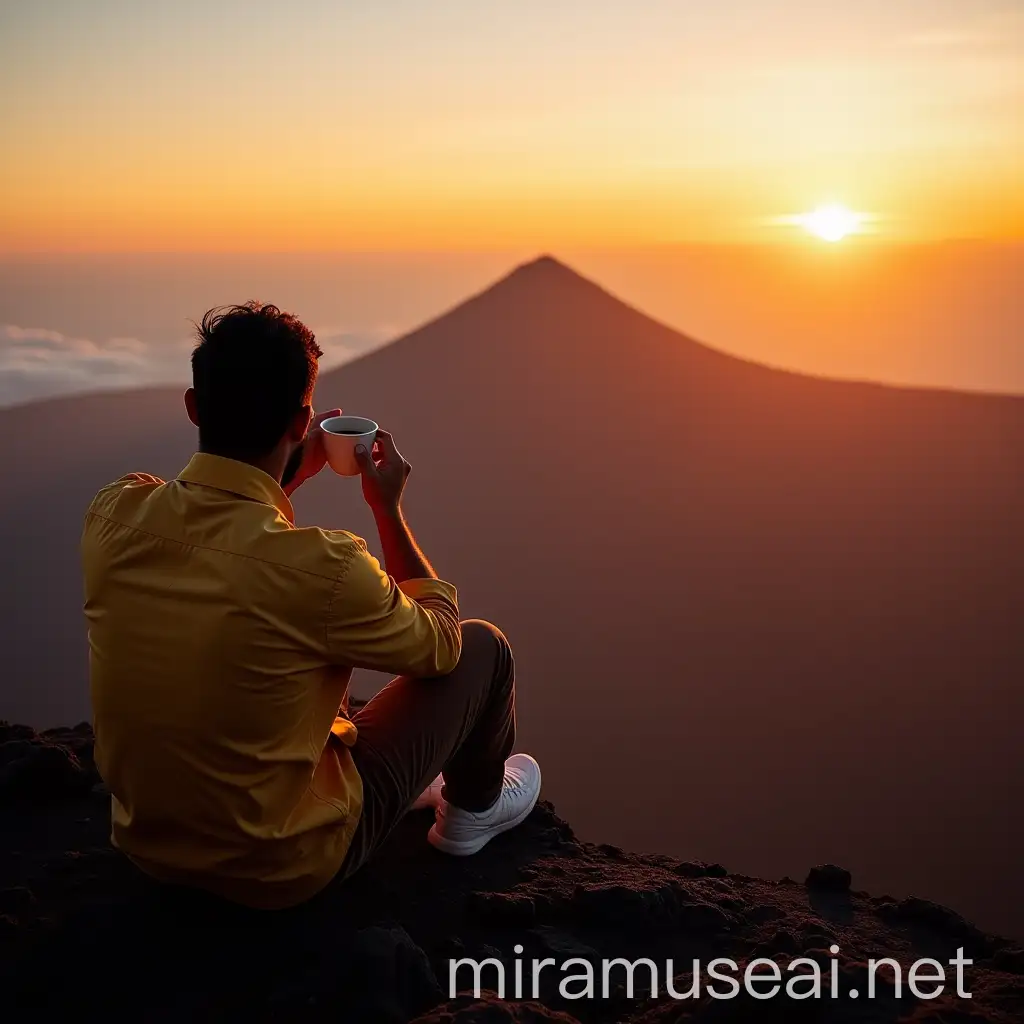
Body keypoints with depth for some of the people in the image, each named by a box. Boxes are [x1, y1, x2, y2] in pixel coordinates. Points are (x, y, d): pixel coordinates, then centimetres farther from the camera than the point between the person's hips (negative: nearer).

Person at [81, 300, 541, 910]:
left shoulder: (113, 515, -16)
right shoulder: (321, 566, -32)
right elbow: (440, 644, -10)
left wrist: (292, 473, 9)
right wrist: (389, 508, -3)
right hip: (284, 870, -5)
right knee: (484, 647, 8)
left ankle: (414, 788, 47)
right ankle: (474, 808, 37)